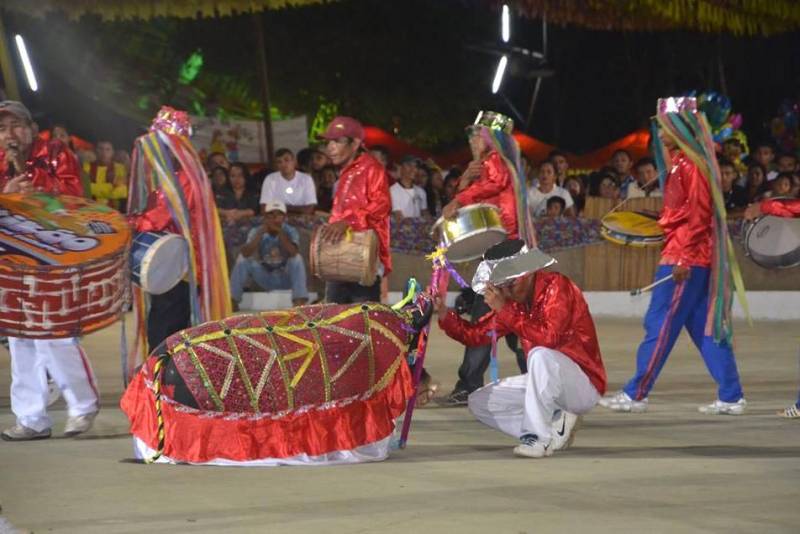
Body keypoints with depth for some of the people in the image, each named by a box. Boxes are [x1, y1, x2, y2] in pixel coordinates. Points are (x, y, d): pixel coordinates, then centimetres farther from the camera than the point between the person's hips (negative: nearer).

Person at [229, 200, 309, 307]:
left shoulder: (290, 231, -10)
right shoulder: (256, 231, -7)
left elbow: (293, 252, -30)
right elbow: (246, 253, -23)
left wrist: (279, 232, -31)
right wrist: (261, 233, -28)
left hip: (285, 278, -1)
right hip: (265, 279, 1)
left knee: (296, 258, -29)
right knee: (243, 259, -19)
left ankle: (299, 303, -35)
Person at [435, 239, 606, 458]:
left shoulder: (556, 286, -19)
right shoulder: (514, 300, 3)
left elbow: (548, 337, -34)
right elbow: (475, 334, 6)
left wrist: (505, 309, -32)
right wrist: (444, 313, -9)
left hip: (584, 384, -8)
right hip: (546, 384, 8)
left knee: (540, 355, -37)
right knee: (479, 402, 0)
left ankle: (539, 437, -27)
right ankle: (555, 425, -3)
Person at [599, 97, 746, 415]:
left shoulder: (692, 164, -13)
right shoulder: (681, 162, 16)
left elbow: (699, 215, -19)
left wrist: (683, 258, -21)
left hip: (684, 258, -10)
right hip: (695, 258, 10)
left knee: (660, 325, -4)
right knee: (705, 328, 8)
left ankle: (636, 394, 0)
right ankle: (731, 397, 8)